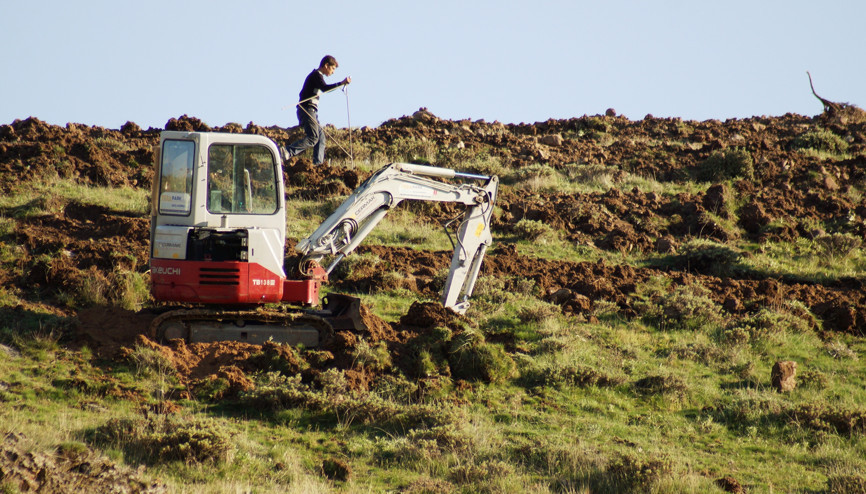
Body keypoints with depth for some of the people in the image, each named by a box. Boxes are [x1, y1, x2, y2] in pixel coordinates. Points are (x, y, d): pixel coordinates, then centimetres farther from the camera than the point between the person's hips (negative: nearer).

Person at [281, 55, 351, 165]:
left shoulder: (315, 75, 23)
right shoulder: (317, 75, -8)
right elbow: (324, 88, -27)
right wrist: (341, 83, -30)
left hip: (311, 111, 10)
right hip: (308, 110, -10)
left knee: (321, 136, 8)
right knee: (313, 138, -18)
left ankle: (318, 163, 3)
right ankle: (288, 152, -28)